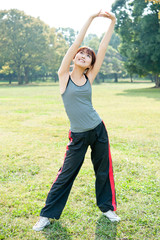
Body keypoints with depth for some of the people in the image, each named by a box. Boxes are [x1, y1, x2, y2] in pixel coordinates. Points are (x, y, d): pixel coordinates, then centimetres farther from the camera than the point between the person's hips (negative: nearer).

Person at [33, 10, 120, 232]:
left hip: (98, 130, 3)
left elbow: (103, 49, 0)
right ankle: (48, 215, 17)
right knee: (66, 174, 3)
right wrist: (90, 19, -10)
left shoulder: (89, 78, 3)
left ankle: (107, 207, 32)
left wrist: (112, 23, -2)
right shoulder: (64, 75, -3)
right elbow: (75, 44, -10)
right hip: (78, 136, -3)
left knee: (104, 171, 12)